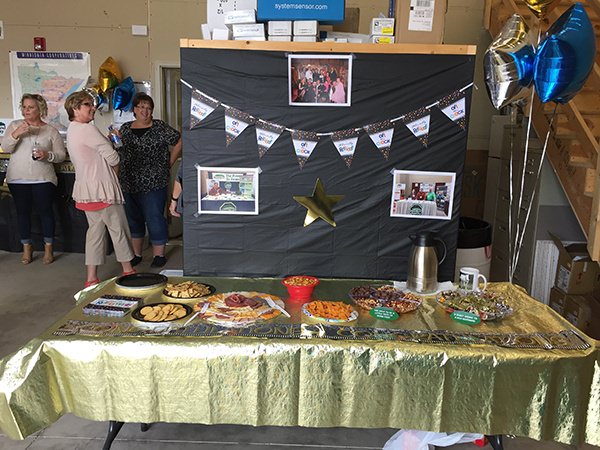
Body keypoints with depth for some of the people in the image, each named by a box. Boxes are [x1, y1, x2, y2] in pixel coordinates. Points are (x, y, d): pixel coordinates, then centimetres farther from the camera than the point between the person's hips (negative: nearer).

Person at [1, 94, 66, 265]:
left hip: (43, 179, -2)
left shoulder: (51, 130, 5)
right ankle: (27, 248, 19)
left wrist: (48, 155, -18)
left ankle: (48, 248, 13)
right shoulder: (14, 125, 8)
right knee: (22, 212, 7)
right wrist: (16, 134, -18)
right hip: (17, 179, 2)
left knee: (45, 211, 1)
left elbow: (61, 154, 2)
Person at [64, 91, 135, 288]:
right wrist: (114, 173, 3)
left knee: (95, 230, 13)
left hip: (84, 189, 10)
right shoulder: (87, 129, -16)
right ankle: (128, 270, 17)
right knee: (119, 228, 4)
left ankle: (92, 278, 15)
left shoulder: (71, 131, 15)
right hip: (101, 189, -9)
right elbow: (112, 157, -15)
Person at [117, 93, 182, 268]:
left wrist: (169, 163, -1)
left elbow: (179, 141, 0)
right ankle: (136, 254, 24)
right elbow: (117, 151, 20)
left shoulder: (159, 128, -2)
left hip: (153, 183, -5)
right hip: (129, 184, 5)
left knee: (154, 218, -3)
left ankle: (159, 254, 11)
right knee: (133, 218, 12)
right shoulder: (125, 128, 11)